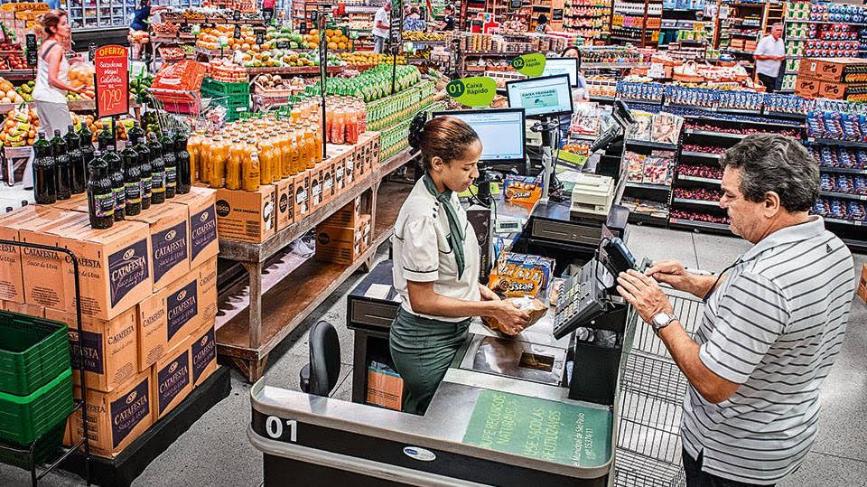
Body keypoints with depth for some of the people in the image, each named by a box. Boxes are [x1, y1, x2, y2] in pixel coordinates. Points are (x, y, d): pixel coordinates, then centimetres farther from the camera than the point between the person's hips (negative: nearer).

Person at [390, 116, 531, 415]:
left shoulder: (447, 194, -1)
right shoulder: (422, 216, -29)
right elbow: (422, 300, -24)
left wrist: (477, 289, 0)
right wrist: (491, 309, -21)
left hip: (451, 332, 9)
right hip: (427, 343, -8)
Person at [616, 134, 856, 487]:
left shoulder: (763, 279, -36)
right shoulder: (833, 248, -6)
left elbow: (713, 385, -31)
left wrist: (661, 317, -21)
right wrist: (692, 283, 0)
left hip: (732, 456, -8)